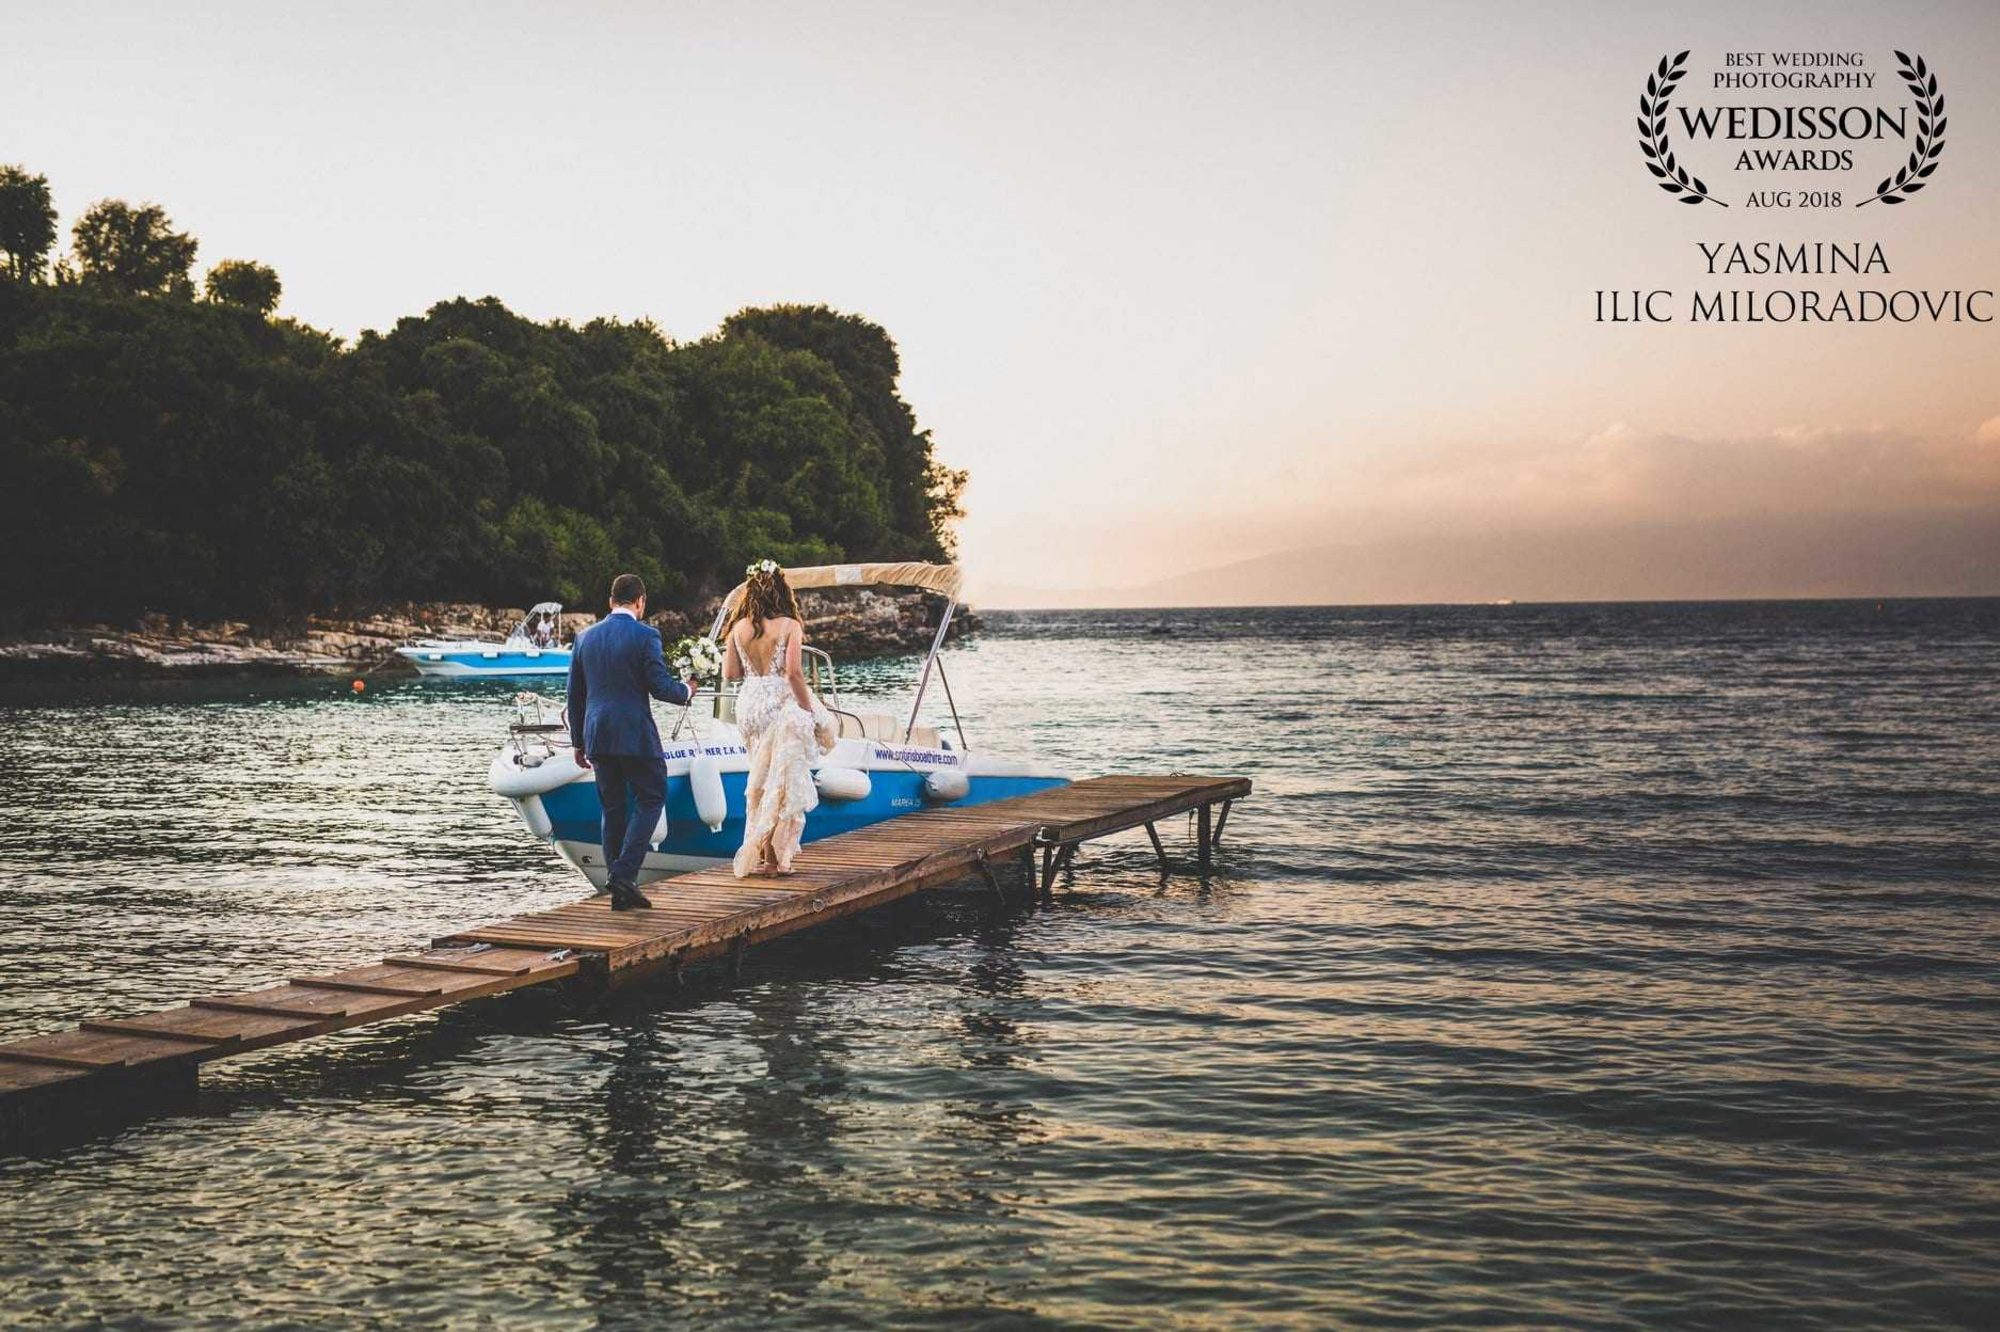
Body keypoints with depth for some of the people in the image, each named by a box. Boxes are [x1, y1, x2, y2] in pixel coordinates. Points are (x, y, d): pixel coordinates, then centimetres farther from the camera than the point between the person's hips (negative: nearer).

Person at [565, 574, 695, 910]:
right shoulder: (644, 635, -8)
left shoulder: (585, 637, 10)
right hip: (634, 735, -6)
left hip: (597, 736, 6)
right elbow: (660, 687, -11)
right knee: (650, 798, 7)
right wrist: (686, 690, 10)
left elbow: (575, 694, 13)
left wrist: (579, 741, 20)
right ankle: (624, 873, -9)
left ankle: (620, 889, 12)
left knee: (613, 808, 12)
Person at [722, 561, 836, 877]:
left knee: (761, 780, 16)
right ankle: (772, 857, 4)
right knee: (782, 780, 3)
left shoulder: (739, 627, 4)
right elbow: (793, 673, -15)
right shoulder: (789, 626, -9)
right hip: (780, 704, -5)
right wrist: (809, 710, -7)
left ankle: (756, 853, 20)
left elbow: (729, 673, 6)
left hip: (749, 704, 5)